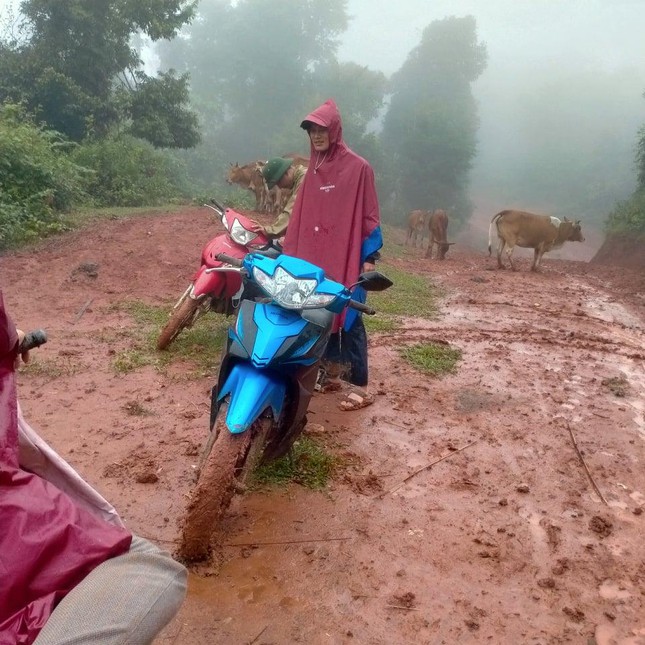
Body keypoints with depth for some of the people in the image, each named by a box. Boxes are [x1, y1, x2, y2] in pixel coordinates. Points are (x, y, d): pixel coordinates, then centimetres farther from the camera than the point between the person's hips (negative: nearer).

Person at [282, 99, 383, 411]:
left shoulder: (358, 167, -5)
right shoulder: (313, 169, 14)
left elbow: (369, 215, -7)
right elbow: (301, 214, 15)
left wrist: (370, 257, -11)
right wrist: (290, 251, 12)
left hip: (347, 257, -6)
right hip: (315, 257, 6)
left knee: (349, 320, -5)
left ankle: (360, 387, 1)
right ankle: (330, 373, 26)